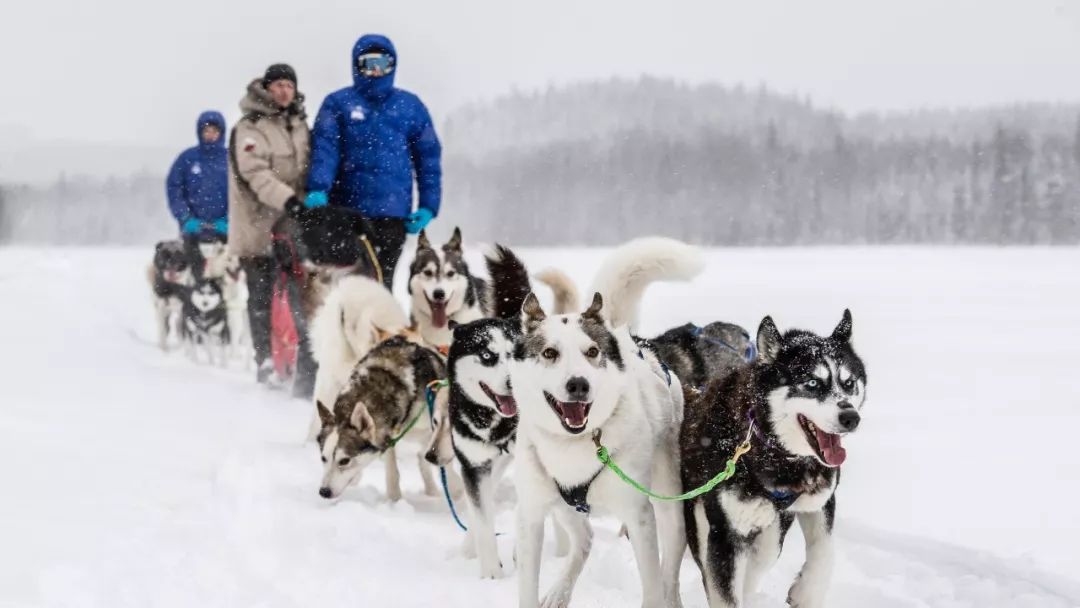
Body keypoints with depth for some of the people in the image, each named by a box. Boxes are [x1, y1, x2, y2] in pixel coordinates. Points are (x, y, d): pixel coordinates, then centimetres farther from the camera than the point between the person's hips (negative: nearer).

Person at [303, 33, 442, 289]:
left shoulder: (410, 106, 11)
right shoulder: (338, 103, 6)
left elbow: (428, 157, 11)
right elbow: (324, 148, -5)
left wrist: (428, 205, 2)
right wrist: (317, 189, -22)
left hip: (393, 212, 1)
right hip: (348, 211, -1)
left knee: (383, 279, 1)